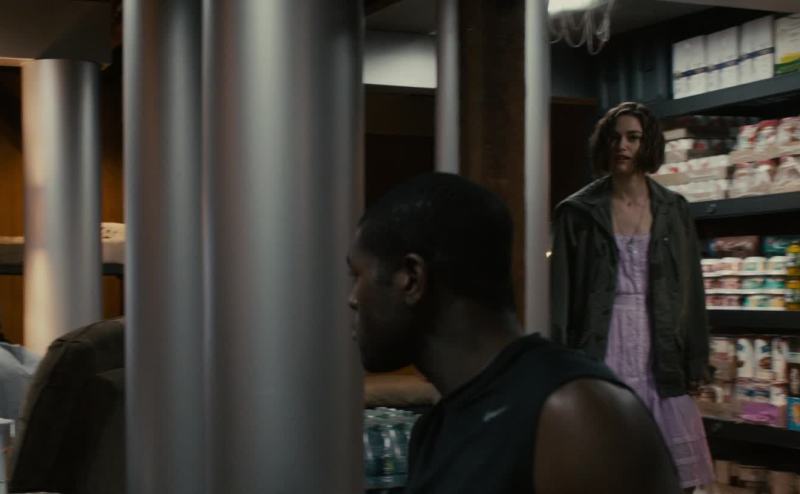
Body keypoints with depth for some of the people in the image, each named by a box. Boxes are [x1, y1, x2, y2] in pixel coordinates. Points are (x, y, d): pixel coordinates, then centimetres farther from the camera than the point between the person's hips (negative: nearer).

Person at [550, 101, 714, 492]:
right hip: (602, 352, -2)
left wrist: (696, 361, 5)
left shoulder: (674, 210, 7)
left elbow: (691, 289, 8)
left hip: (660, 355, 2)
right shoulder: (578, 212, 1)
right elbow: (562, 293, 0)